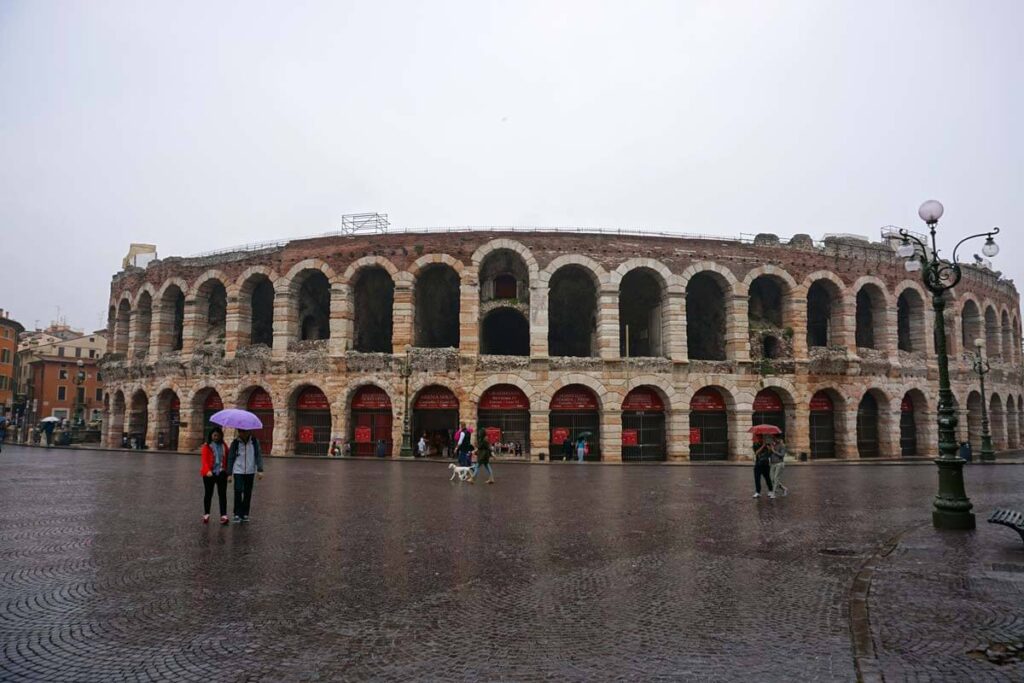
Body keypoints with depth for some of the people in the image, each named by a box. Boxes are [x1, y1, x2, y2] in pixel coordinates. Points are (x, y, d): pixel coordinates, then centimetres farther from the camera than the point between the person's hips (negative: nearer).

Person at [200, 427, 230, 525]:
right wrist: (207, 471, -27)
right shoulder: (207, 446, -4)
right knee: (208, 494, 10)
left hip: (221, 473, 2)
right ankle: (206, 515, 21)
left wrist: (227, 471, 6)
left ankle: (224, 516, -6)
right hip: (209, 474, -2)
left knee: (222, 494, -3)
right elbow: (204, 460, -13)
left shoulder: (224, 446, 8)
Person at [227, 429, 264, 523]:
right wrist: (229, 473, 0)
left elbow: (258, 456, -1)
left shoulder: (255, 442, 0)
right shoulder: (235, 443, -1)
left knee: (248, 493, 6)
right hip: (238, 471, -1)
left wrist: (260, 470, -10)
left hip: (250, 472, 1)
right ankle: (237, 514, -4)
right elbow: (230, 458, 3)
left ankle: (245, 514, 17)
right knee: (238, 491, -13)